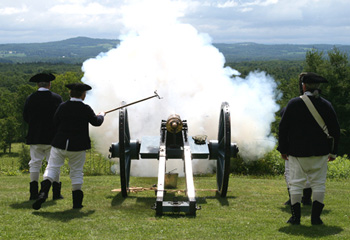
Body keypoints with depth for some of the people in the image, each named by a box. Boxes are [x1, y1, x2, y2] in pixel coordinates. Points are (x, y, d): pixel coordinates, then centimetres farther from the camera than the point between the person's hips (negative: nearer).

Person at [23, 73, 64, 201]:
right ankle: (56, 192, 5)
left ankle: (34, 192, 2)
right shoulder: (57, 98, -4)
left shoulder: (30, 98, -1)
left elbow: (25, 117, 4)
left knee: (35, 163, 6)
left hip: (34, 137, 1)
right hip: (52, 137, -1)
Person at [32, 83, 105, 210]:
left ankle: (43, 192, -17)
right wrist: (101, 115, 28)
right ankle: (77, 201, 13)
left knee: (52, 168, 4)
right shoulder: (85, 109, -8)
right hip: (78, 147, -1)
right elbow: (96, 122, 6)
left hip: (60, 144, 1)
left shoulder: (62, 107, -2)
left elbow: (55, 122, 6)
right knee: (76, 172, 10)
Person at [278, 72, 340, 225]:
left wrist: (283, 149, 7)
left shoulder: (294, 104, -5)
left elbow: (283, 127, -2)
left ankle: (295, 217, 4)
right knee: (318, 184, 8)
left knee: (296, 183, 5)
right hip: (320, 152, 1)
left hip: (297, 152, -1)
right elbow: (335, 131, 4)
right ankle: (316, 217, 6)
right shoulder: (326, 105, 0)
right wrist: (333, 152, 14)